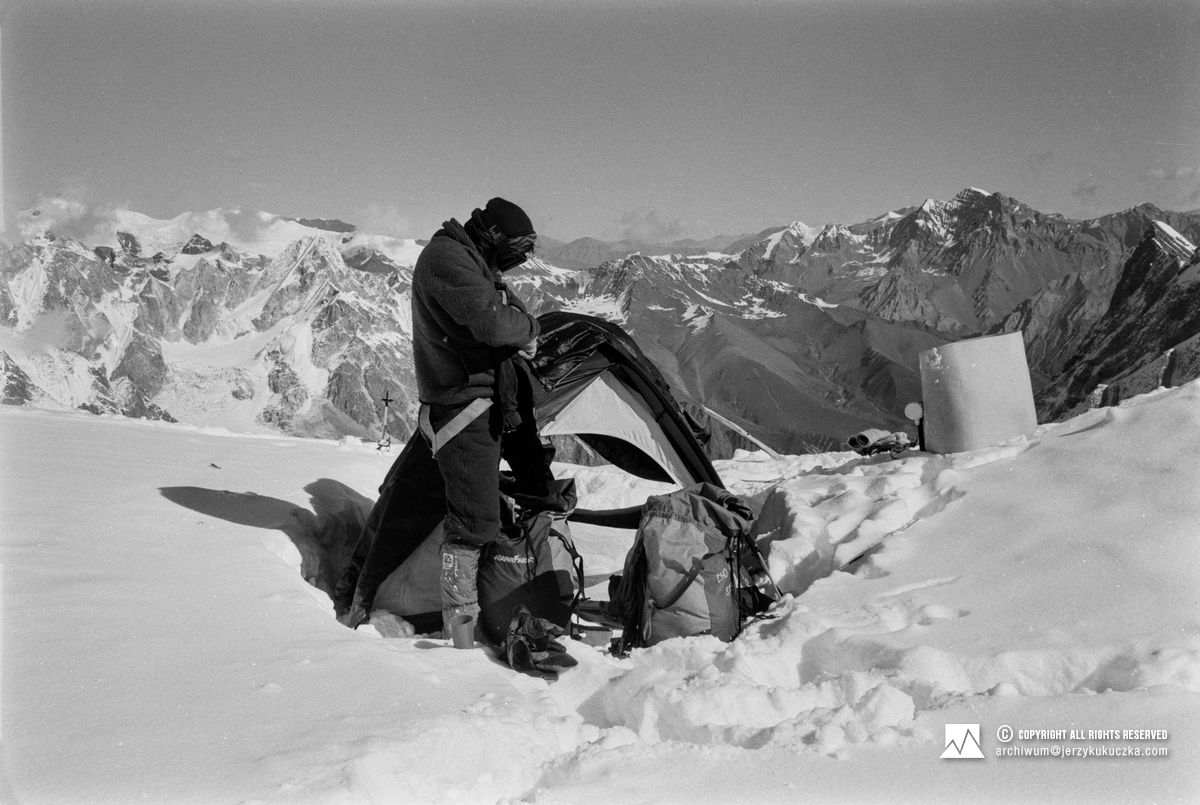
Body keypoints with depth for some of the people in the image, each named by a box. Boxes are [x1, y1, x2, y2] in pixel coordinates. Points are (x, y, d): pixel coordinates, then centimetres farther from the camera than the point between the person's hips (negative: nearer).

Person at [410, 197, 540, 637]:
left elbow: (513, 309, 22)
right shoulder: (446, 258, -15)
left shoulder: (474, 262, 18)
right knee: (475, 518, -11)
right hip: (461, 405, -10)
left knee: (479, 510, 14)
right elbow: (491, 322, -24)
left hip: (485, 405, 10)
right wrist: (527, 329, -7)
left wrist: (522, 333, 3)